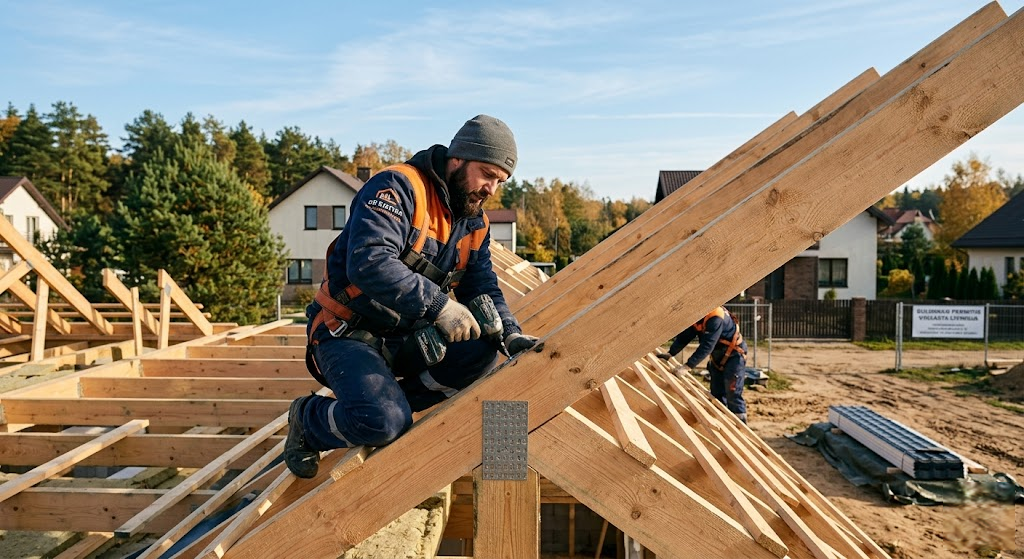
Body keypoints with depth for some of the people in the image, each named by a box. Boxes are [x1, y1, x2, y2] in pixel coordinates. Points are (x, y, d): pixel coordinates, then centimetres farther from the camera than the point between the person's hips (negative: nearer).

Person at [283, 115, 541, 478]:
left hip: (406, 339, 7)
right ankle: (307, 419, 3)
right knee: (381, 421, -29)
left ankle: (393, 402, -5)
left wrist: (511, 335, -14)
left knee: (481, 351, -17)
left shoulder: (475, 224, 9)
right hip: (347, 334, -7)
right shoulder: (398, 187, -17)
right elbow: (369, 263, -30)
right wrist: (439, 304, -32)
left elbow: (483, 289, 6)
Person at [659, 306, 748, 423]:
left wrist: (688, 366, -38)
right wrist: (670, 353, -9)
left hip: (733, 356, -9)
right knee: (717, 394, 10)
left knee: (733, 395, -12)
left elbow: (706, 346, -36)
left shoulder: (715, 318, -31)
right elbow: (684, 335, 1)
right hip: (718, 357, 9)